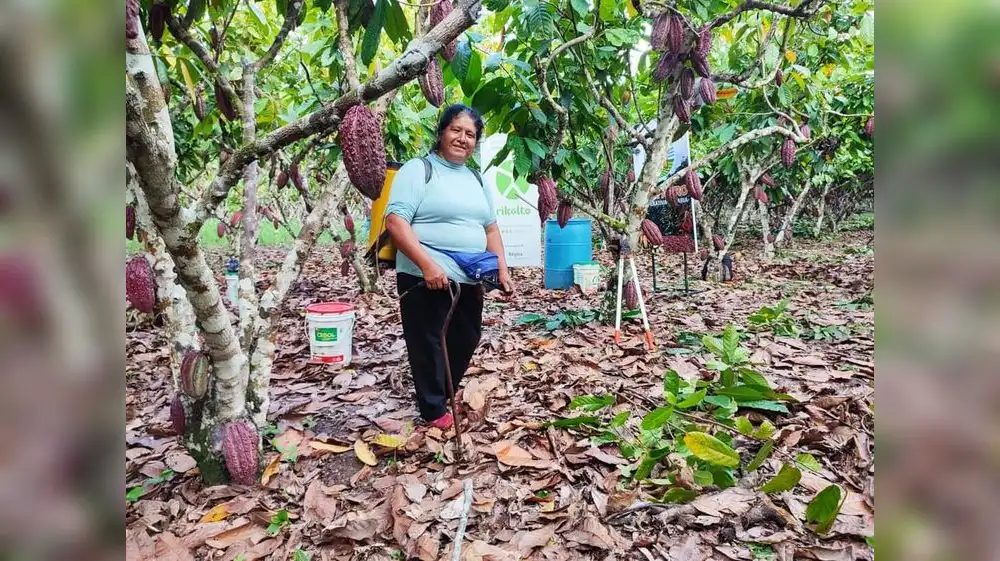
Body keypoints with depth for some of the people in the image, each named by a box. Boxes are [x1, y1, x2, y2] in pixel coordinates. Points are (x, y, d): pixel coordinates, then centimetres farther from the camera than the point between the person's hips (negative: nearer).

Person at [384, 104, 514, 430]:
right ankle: (434, 411, 21)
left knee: (465, 342, 17)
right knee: (429, 345, 4)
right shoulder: (418, 169, -6)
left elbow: (490, 228, 20)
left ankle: (445, 396, 38)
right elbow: (395, 221, -16)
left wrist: (502, 270, 9)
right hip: (426, 278, -7)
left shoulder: (476, 179, 16)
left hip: (469, 280, 7)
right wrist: (427, 264, -25)